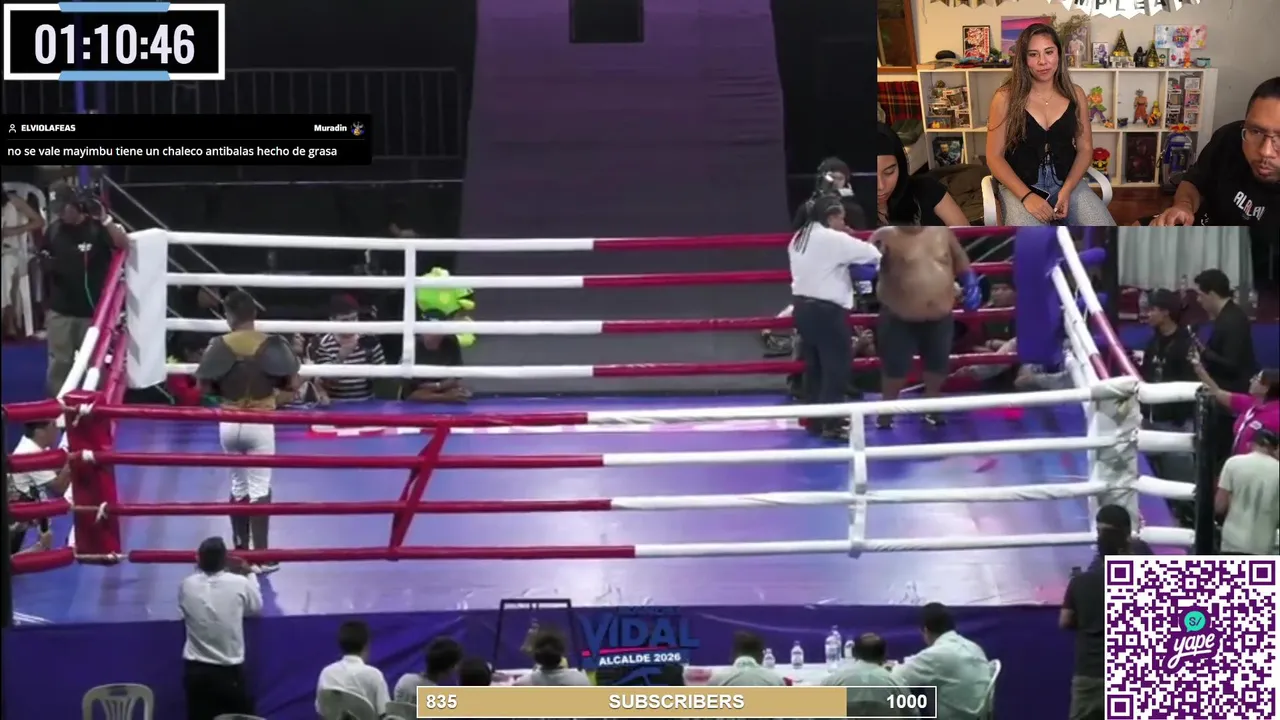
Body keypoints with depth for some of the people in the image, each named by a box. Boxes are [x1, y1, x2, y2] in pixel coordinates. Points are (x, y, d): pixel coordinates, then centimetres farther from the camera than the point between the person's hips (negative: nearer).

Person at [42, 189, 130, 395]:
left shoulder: (98, 228, -10)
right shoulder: (54, 230, 3)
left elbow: (124, 244, -27)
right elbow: (45, 260, 19)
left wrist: (104, 219, -35)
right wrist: (49, 265, -2)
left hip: (92, 309, -3)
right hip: (60, 310, 3)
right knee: (59, 361, 8)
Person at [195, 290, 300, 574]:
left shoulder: (220, 345, -7)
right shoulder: (271, 345, -9)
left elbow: (204, 387, -6)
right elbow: (291, 383, -8)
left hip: (229, 424, 2)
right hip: (260, 423, -2)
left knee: (238, 486, 17)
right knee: (260, 488, 2)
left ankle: (241, 551, 24)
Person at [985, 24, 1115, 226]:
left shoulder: (1075, 94, 4)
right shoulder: (1006, 98, -6)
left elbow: (1085, 148, 7)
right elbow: (994, 157, -5)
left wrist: (1067, 190, -10)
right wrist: (1027, 196, -18)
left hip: (1068, 181, 3)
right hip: (1020, 185, -3)